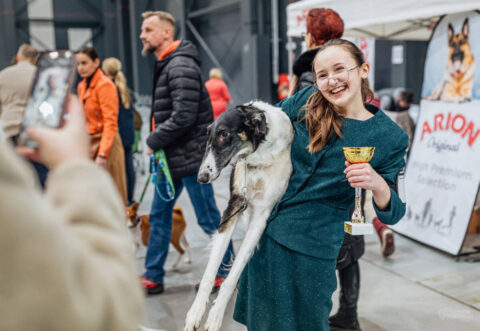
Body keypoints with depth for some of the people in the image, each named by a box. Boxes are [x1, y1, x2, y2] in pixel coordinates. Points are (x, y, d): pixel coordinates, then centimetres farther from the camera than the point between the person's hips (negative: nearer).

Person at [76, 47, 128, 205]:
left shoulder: (105, 85, -11)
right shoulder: (82, 86, 14)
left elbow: (110, 123, -17)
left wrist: (103, 154, -23)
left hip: (105, 144, -8)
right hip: (88, 144, 8)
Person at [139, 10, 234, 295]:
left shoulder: (181, 66, -17)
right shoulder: (165, 66, 15)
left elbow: (184, 116, -25)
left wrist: (153, 141, -14)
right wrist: (158, 144, 9)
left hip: (190, 156, -10)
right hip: (172, 156, 10)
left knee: (208, 218, 3)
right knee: (159, 214, 12)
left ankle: (227, 271, 22)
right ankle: (153, 277, 23)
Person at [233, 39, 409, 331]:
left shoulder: (390, 137, -10)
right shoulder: (308, 101, -4)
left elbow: (393, 214, -9)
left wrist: (377, 184, -30)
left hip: (312, 250, -3)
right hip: (267, 232, 4)